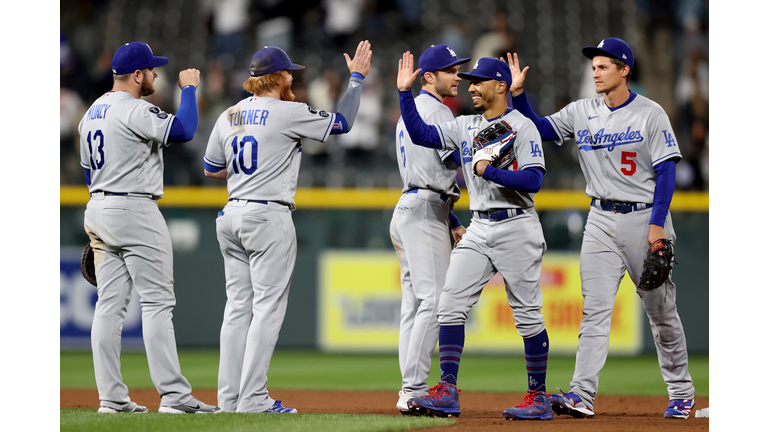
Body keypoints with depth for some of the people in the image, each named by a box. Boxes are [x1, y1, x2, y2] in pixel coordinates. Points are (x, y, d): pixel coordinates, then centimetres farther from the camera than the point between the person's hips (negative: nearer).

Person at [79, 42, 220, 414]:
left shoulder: (92, 113, 15)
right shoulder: (134, 111, -15)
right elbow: (183, 131, -25)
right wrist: (189, 89, -9)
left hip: (98, 210, 9)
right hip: (134, 209, -9)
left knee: (110, 303, 7)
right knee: (157, 302, -7)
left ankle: (111, 397, 5)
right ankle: (173, 395, -10)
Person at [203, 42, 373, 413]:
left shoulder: (229, 116, 11)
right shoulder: (287, 113, -9)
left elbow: (210, 169, 19)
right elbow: (342, 122, 0)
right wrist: (357, 78, 10)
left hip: (231, 216, 7)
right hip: (269, 218, -7)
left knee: (238, 306, 9)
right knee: (267, 308, -5)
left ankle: (229, 397, 8)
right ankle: (253, 399, -9)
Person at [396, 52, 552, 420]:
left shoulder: (522, 127, -8)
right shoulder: (465, 127, 13)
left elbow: (533, 180, -17)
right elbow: (421, 134, 9)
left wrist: (490, 171, -22)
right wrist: (404, 92, 2)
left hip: (516, 227, -7)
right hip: (478, 230, 7)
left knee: (527, 314, -2)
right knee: (451, 304, -4)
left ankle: (539, 398, 6)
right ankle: (447, 393, -4)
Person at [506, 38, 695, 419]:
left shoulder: (650, 114, -6)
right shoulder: (582, 113, 7)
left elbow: (666, 171, -9)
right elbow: (537, 129, 12)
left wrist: (657, 224, -17)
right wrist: (517, 94, -4)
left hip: (644, 218, -4)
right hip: (601, 221, 4)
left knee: (661, 309, 5)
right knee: (595, 308, -7)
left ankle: (681, 392, 18)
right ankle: (582, 394, -16)